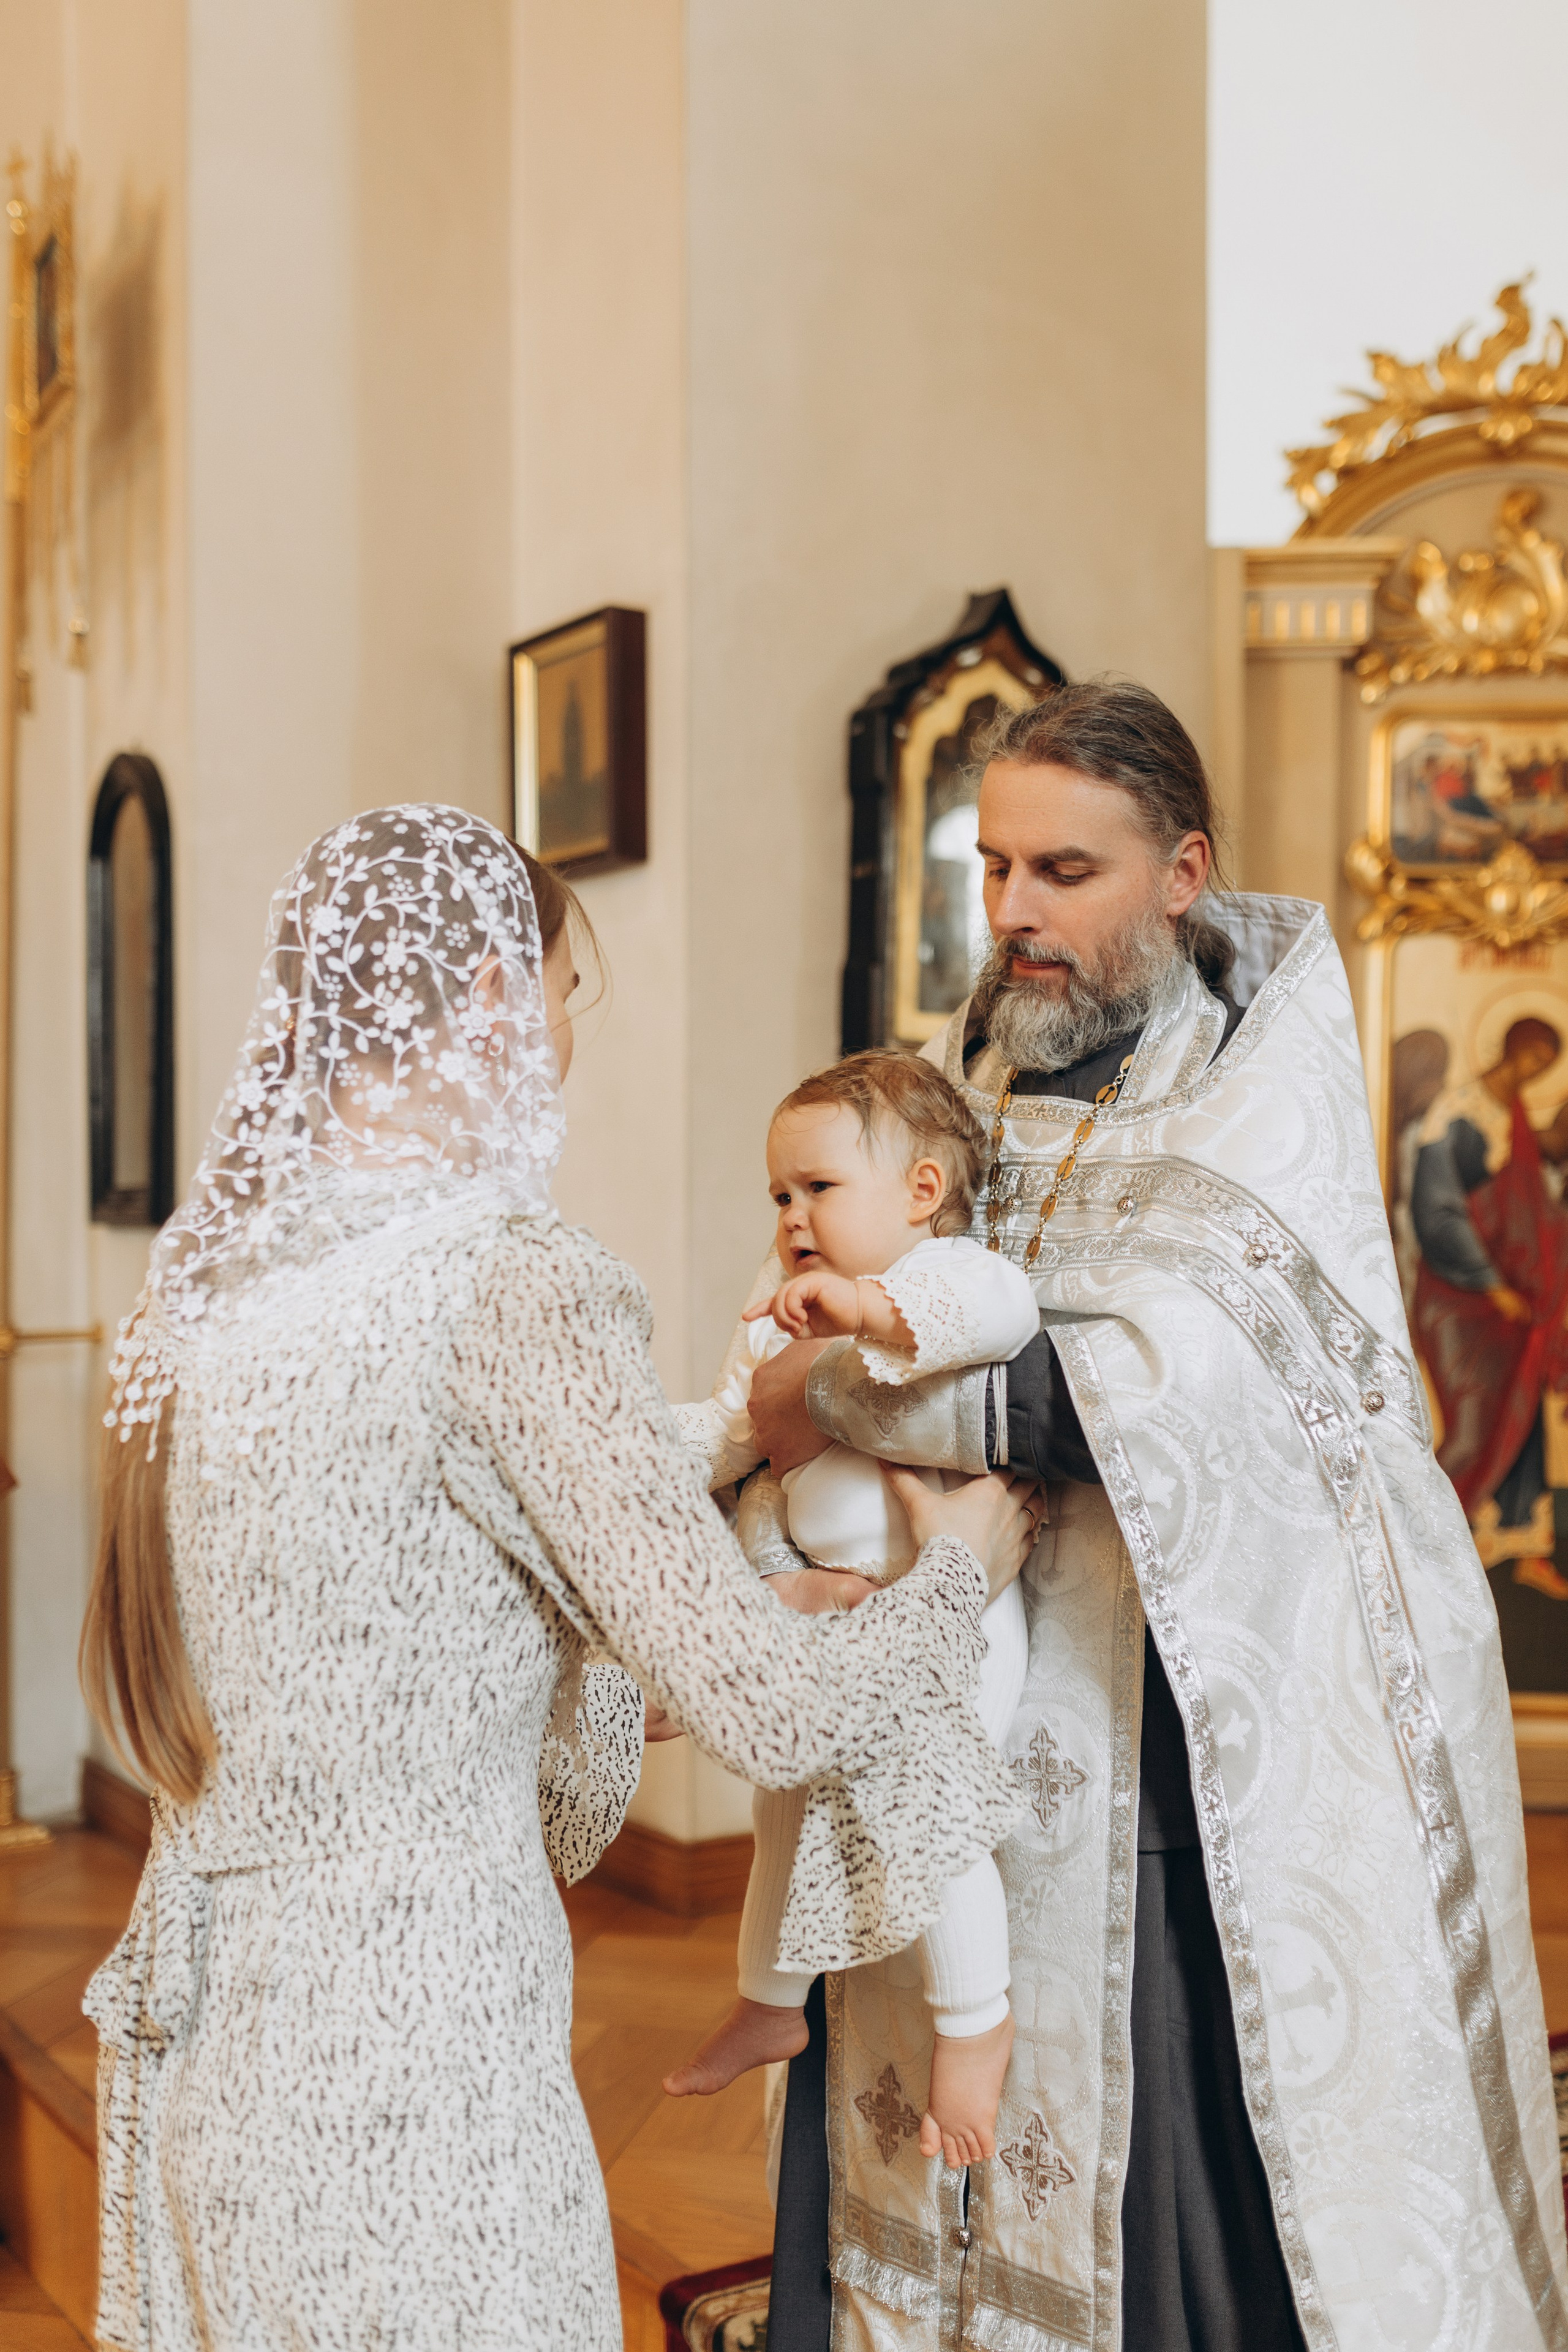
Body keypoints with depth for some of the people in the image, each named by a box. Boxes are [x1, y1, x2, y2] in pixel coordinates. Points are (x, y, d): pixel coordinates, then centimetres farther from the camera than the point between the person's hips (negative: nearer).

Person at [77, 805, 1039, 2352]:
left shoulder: (206, 1268, 3)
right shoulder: (510, 1283, -20)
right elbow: (763, 1710, -18)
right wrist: (958, 1569, 2)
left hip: (188, 2037, 8)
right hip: (406, 2052, -7)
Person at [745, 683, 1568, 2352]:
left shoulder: (1273, 1078, -6)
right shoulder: (958, 1074, 11)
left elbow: (1153, 1384, -20)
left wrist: (836, 1400, -12)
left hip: (1219, 1755, -4)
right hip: (983, 1738, 5)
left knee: (1224, 2191, 1)